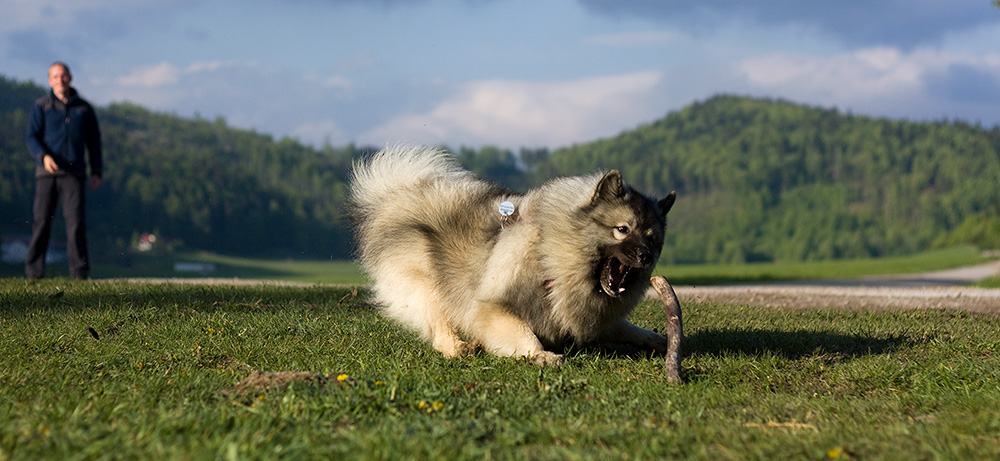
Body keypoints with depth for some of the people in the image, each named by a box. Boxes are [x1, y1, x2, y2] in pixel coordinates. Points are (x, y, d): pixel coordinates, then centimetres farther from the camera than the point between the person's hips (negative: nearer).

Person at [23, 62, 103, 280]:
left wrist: (96, 171, 9)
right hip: (47, 172, -1)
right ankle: (34, 270, 7)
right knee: (42, 221, -2)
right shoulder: (42, 106, 7)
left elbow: (93, 141, 18)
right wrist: (43, 156, -19)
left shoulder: (83, 108, 13)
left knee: (76, 221, -9)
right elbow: (31, 137, 0)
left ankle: (79, 270, -7)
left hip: (74, 173, 1)